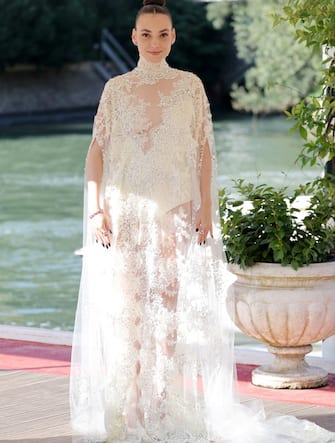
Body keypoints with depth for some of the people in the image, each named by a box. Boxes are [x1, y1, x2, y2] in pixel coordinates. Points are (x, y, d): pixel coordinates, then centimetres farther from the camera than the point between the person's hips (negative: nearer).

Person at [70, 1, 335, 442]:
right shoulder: (116, 88, 4)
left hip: (175, 207, 0)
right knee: (127, 302, 1)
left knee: (168, 300, 1)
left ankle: (165, 402, 7)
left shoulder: (190, 86, 4)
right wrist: (95, 207, -7)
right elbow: (97, 150, 2)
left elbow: (204, 149, 4)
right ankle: (132, 404, 8)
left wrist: (205, 206, -4)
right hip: (126, 207, 0)